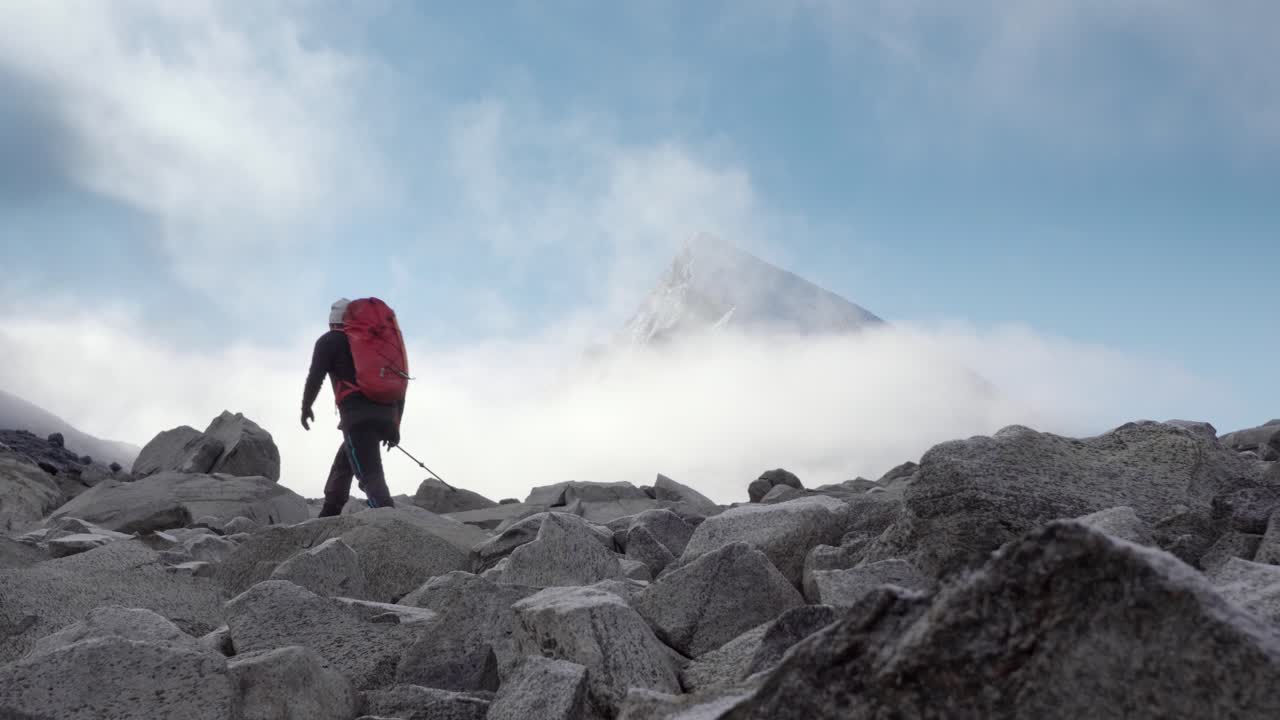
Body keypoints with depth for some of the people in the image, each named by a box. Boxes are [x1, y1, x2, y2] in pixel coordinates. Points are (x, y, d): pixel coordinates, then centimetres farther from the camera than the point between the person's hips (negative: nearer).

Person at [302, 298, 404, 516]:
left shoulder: (329, 341, 11)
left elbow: (315, 377, -3)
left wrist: (306, 407, 14)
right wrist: (395, 425, 23)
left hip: (358, 417, -6)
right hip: (387, 415, 6)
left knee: (370, 476, -13)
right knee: (343, 463, 26)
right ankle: (329, 516, 28)